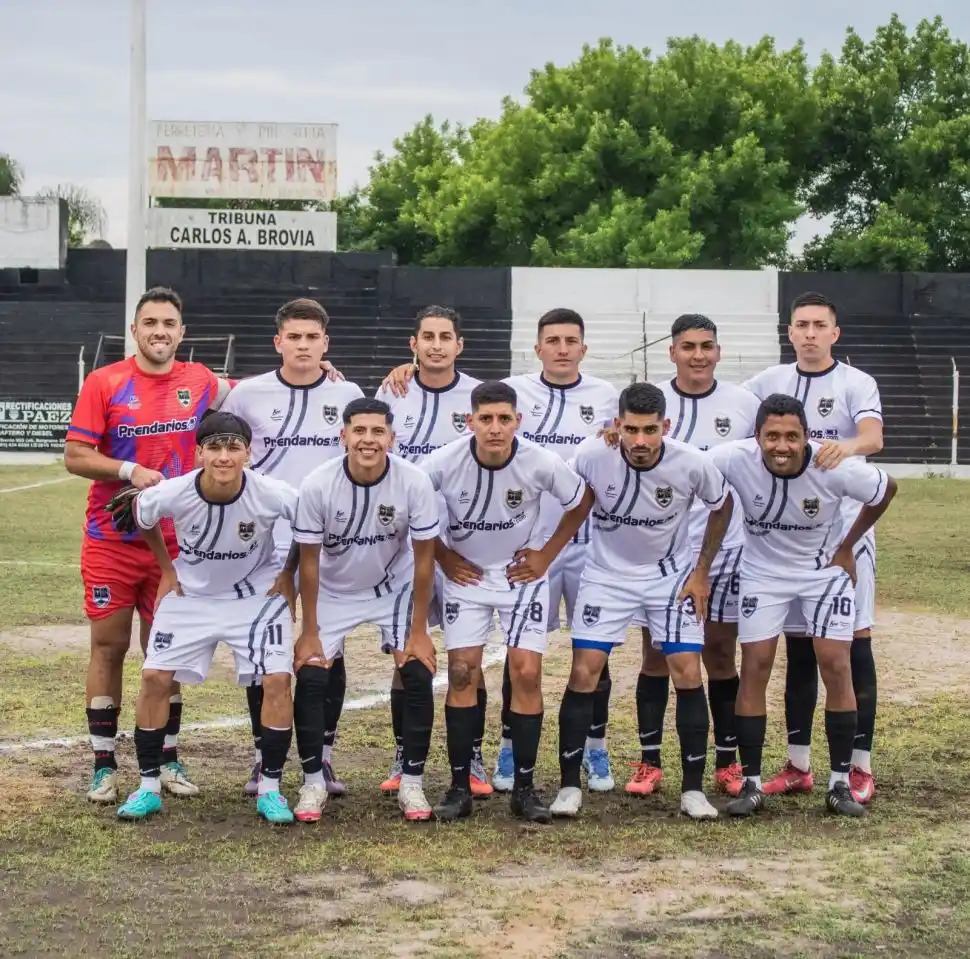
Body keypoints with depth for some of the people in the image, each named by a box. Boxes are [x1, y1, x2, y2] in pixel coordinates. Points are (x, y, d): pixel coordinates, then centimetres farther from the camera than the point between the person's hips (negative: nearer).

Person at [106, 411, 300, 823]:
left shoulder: (274, 496, -28)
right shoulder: (171, 494, -24)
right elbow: (139, 515, 0)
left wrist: (290, 577, -5)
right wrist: (166, 569, 5)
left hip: (258, 594, -1)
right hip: (191, 593, 1)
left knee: (277, 679, -14)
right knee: (155, 677, -6)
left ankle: (269, 789, 1)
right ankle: (149, 786, 8)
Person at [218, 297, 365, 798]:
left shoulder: (348, 395, 3)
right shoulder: (247, 394, 0)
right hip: (264, 546, 0)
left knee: (329, 653, 3)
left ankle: (322, 758, 14)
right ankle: (264, 758, 15)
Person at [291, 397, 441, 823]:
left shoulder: (414, 483, -26)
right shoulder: (317, 485, -26)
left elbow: (423, 559, -14)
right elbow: (309, 562, -14)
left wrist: (418, 631, -12)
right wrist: (309, 633, -10)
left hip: (395, 588, 0)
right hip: (333, 592, 0)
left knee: (418, 676, -12)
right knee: (310, 679, -10)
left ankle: (412, 782, 2)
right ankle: (313, 782, 6)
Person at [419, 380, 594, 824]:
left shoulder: (542, 463, -22)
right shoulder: (445, 462, -22)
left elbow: (581, 501, -2)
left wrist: (547, 554, -3)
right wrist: (442, 557, -3)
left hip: (522, 574, 0)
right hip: (466, 574, 0)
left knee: (527, 674, -7)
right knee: (462, 673, -5)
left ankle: (524, 788, 4)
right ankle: (460, 787, 4)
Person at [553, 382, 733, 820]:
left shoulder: (692, 464, -22)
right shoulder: (591, 456, -23)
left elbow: (721, 506, 0)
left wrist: (702, 570, 0)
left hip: (672, 575, 0)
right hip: (607, 573, 0)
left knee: (688, 673, -7)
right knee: (584, 673, -7)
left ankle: (693, 789, 5)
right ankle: (570, 785, 5)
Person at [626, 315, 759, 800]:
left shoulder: (744, 404, 1)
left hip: (724, 549, 1)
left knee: (721, 656, 7)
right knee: (656, 656, 4)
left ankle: (727, 763, 15)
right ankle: (649, 762, 11)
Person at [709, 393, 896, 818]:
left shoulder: (835, 467, -27)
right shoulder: (735, 459, -28)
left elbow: (886, 491, -7)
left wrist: (847, 546, -2)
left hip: (825, 570, 0)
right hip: (763, 572, 1)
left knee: (836, 667, -6)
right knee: (754, 667, -5)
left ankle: (840, 784, 6)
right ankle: (751, 785, 4)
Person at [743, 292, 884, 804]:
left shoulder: (856, 383, -5)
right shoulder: (768, 382, 8)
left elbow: (873, 437, -22)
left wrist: (847, 446, -45)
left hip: (844, 528, -4)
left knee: (854, 642, -1)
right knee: (797, 647, 9)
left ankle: (860, 767, 5)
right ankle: (798, 765, 17)